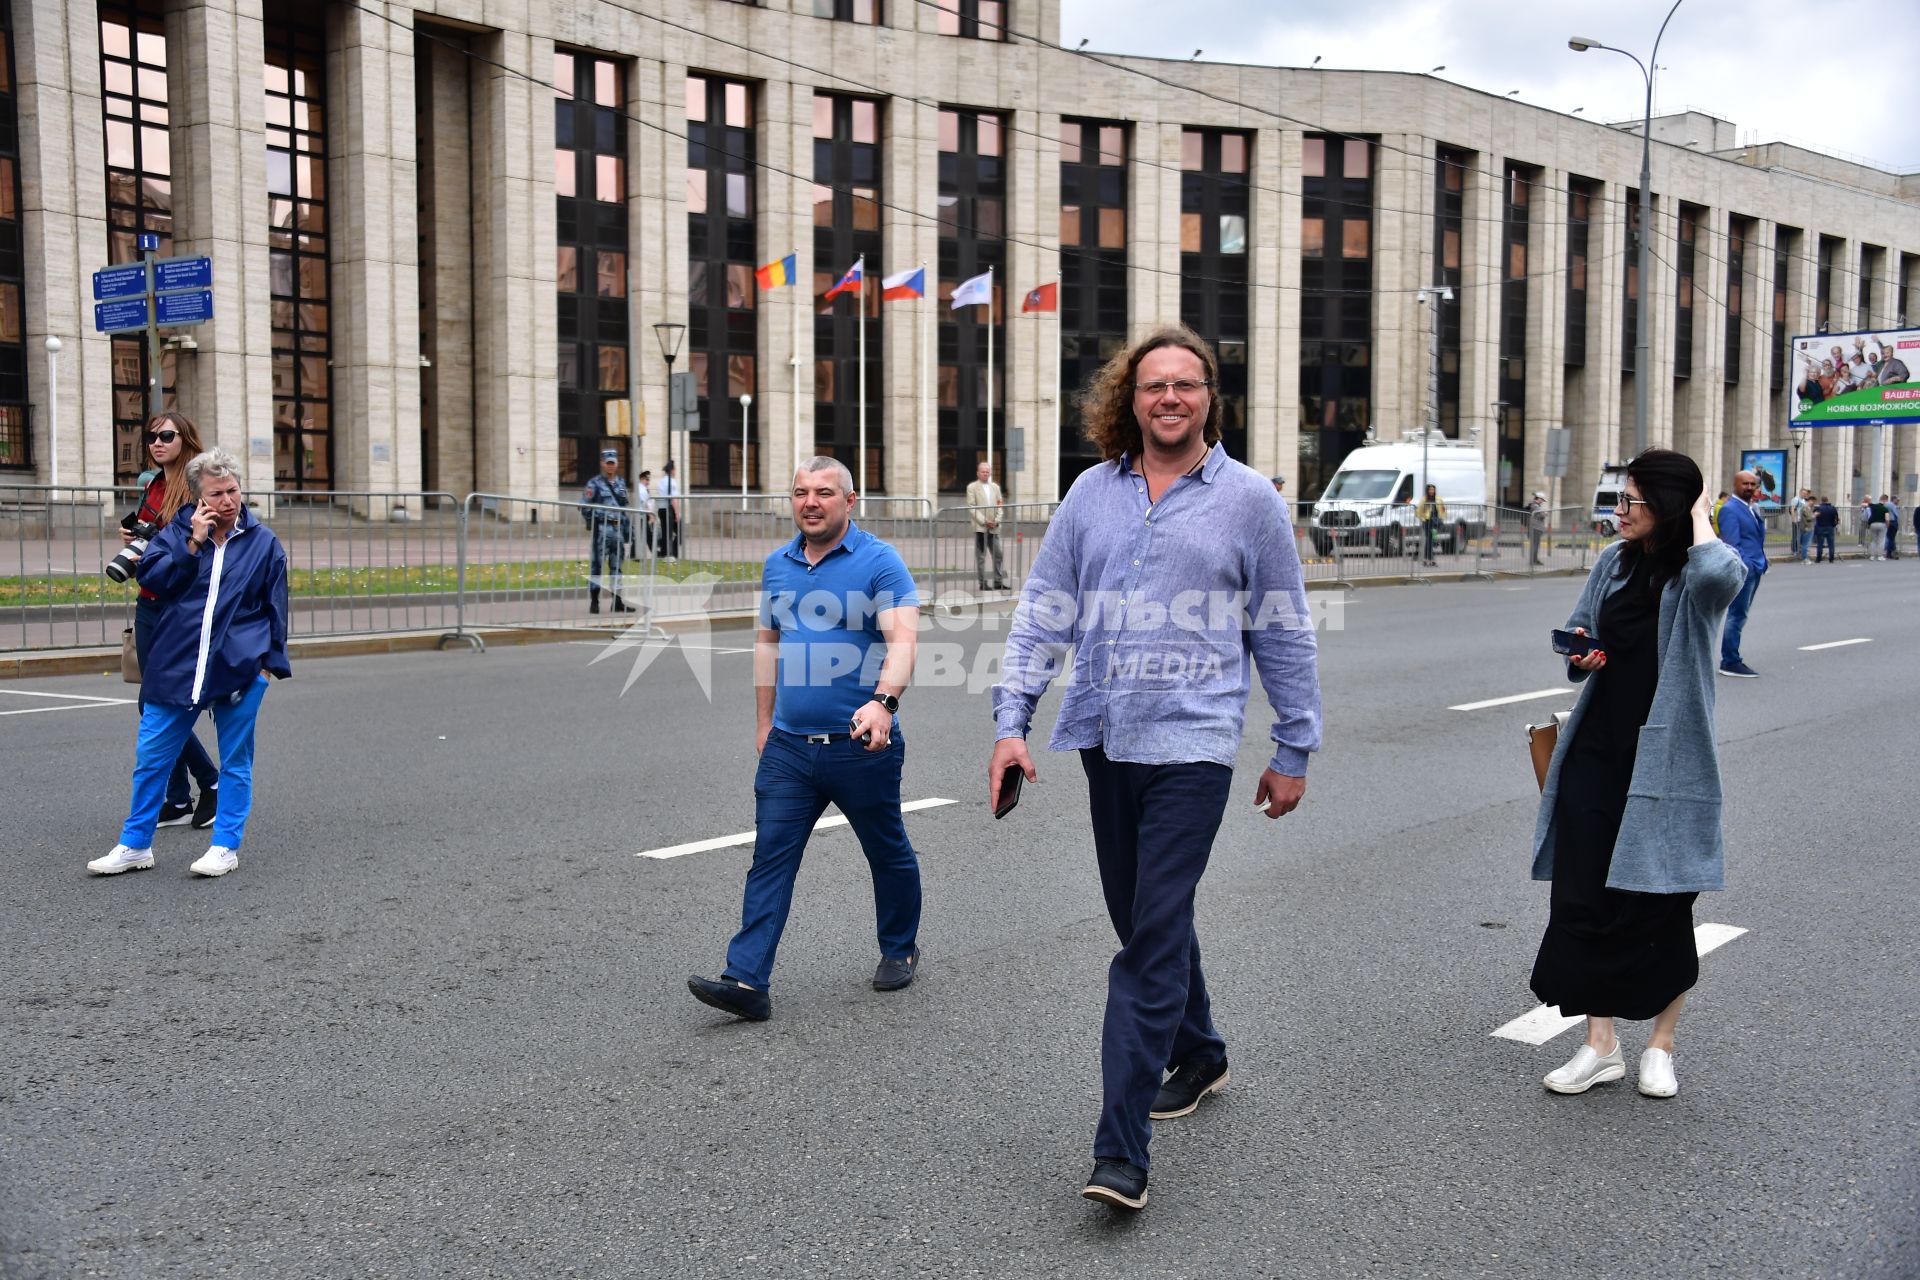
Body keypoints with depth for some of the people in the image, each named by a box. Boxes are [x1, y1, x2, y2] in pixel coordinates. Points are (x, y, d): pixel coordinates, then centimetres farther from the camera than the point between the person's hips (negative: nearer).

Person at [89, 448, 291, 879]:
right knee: (151, 758, 6)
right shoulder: (176, 533, 7)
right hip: (176, 666, 2)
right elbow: (151, 578, -5)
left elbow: (275, 607, 8)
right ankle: (135, 846, 19)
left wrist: (270, 662, 5)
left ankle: (225, 847, 17)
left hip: (241, 669, -1)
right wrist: (193, 543, -12)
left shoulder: (263, 542, 5)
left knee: (235, 762, 6)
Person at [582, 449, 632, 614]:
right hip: (602, 530, -6)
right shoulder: (594, 483, -3)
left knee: (617, 567, 9)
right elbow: (584, 507, -6)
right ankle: (594, 602, 0)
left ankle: (617, 602, 14)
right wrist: (594, 521, -8)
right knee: (597, 566, -3)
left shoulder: (621, 483, 15)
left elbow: (627, 507, 17)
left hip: (618, 529, 6)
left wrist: (629, 529, 13)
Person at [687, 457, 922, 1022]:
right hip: (788, 745, 4)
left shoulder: (879, 561, -9)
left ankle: (900, 950, 36)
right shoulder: (777, 565, 10)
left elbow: (902, 639, -20)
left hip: (861, 745, -4)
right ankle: (747, 981, -2)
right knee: (770, 857, -2)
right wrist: (764, 721, 18)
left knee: (888, 853, 13)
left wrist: (883, 701, -37)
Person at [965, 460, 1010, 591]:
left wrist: (996, 521, -4)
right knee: (981, 557, -1)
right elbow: (971, 507, -6)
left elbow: (1000, 506, 13)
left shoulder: (995, 487, 15)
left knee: (998, 555, 4)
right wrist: (984, 521, -14)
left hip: (994, 528, 5)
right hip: (980, 528, -4)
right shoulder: (972, 487, 0)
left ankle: (998, 582, 9)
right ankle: (983, 583, 3)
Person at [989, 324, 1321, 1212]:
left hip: (1192, 745, -4)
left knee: (1153, 938, -9)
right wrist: (1011, 721, 0)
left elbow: (1284, 635, 5)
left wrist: (1293, 750, 6)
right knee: (1144, 921, 17)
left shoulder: (1248, 500, 0)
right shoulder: (1093, 493, 8)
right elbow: (1043, 611, 8)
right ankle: (1198, 1055, 41)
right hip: (1106, 740, 5)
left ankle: (1121, 1148, -6)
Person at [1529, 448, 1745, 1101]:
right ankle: (1601, 1045, 15)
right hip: (1597, 752, 5)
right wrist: (1579, 656, -4)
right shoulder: (1612, 563, 7)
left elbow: (1720, 573, -35)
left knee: (1661, 903, 6)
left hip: (1667, 760, -5)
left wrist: (1699, 513, -16)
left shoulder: (1695, 576, -9)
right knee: (1584, 896, 3)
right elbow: (1577, 633, 19)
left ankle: (1660, 1046, 25)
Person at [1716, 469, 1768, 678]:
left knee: (1740, 615, 12)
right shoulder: (1730, 510, -11)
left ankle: (1731, 659, 18)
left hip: (1754, 569, 9)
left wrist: (1761, 564, 14)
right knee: (1737, 615, -7)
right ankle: (1729, 662, -2)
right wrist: (1744, 568, -21)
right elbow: (1732, 544, -17)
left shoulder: (1751, 509, 18)